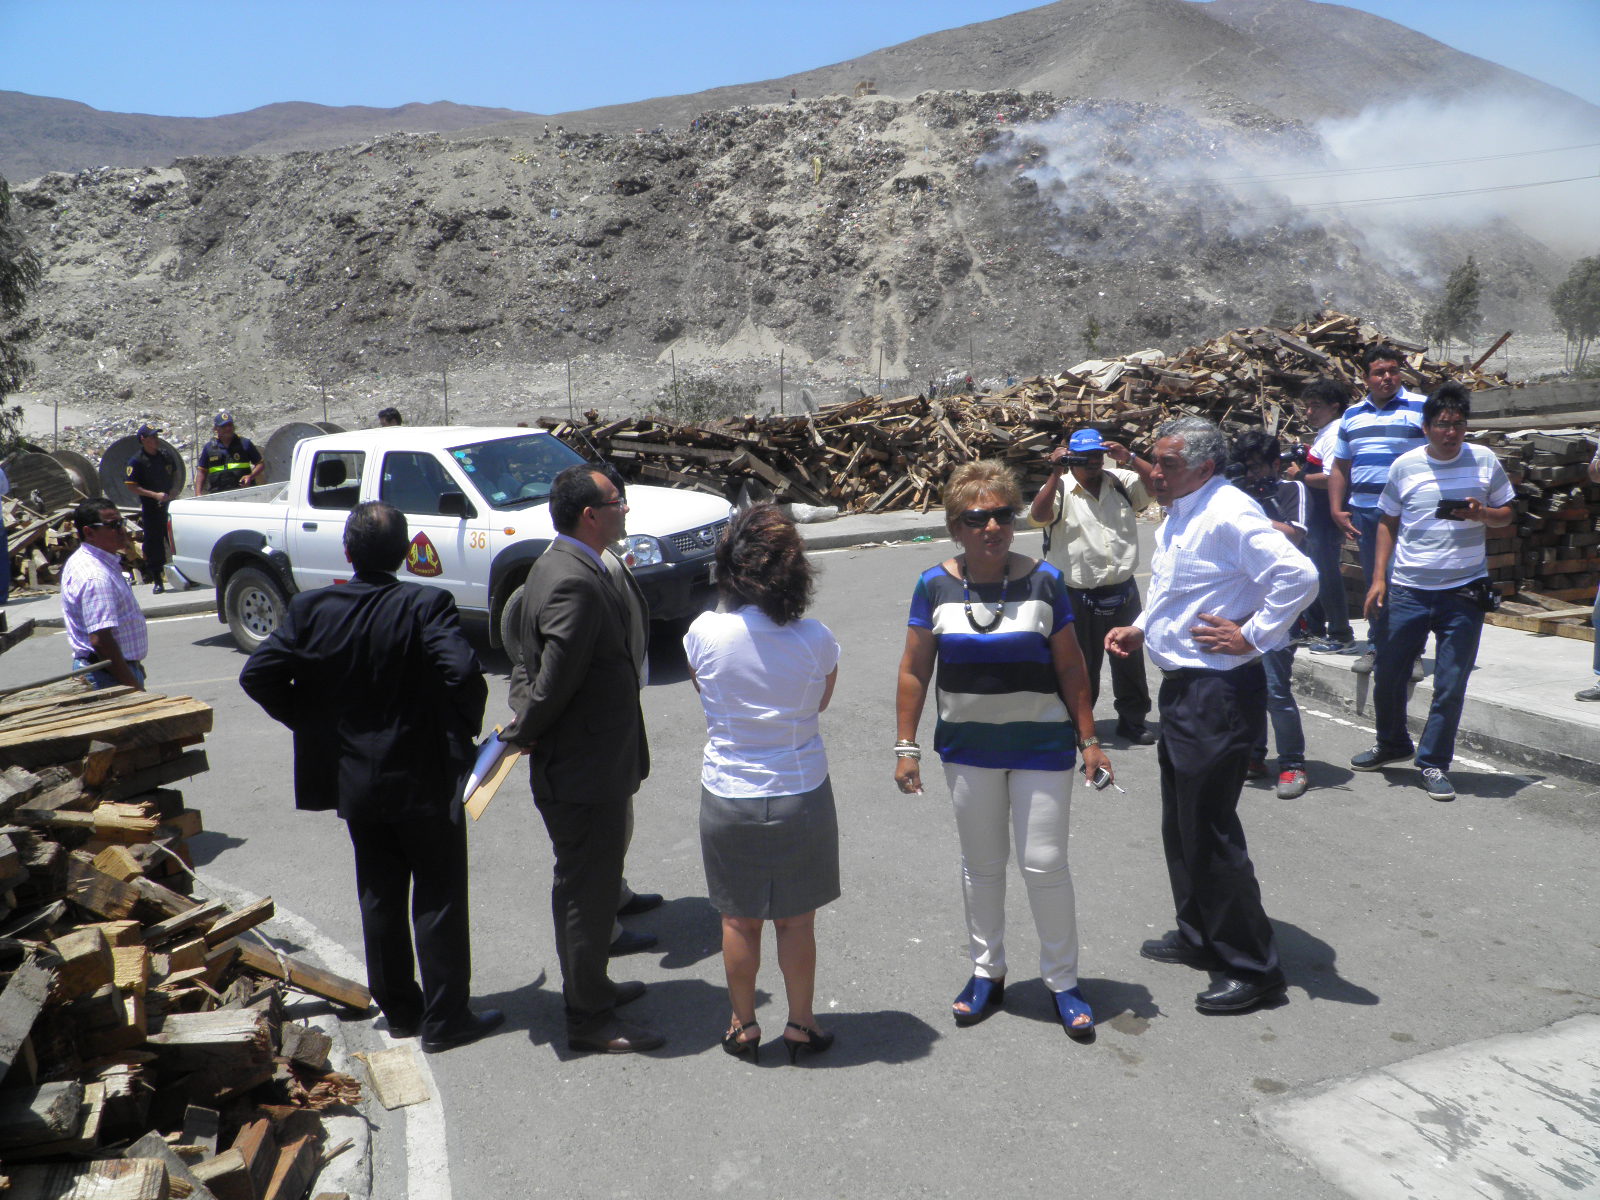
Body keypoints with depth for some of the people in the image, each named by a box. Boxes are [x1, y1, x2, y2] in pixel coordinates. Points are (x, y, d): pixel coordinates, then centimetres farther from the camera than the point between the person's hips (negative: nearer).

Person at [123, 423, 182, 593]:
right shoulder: (136, 461, -7)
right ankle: (157, 580, 8)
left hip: (170, 505, 4)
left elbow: (177, 474, 20)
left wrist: (174, 491, 1)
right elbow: (130, 486, -10)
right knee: (153, 544, 1)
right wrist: (155, 495, -17)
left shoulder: (166, 456, 7)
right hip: (150, 508, -4)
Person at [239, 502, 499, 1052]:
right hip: (424, 778, -4)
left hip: (354, 779, 4)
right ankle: (444, 1017, 14)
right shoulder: (426, 605, -17)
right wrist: (464, 732, -11)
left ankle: (398, 1009, 29)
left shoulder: (311, 609, -4)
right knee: (439, 897, 7)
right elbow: (463, 673, -29)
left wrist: (311, 722, 8)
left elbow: (257, 675, -3)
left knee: (380, 896, 18)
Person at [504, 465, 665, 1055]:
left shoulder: (558, 566, 8)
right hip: (586, 772, -11)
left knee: (584, 885, 24)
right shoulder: (574, 584, -26)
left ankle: (586, 985, 41)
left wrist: (522, 723, 2)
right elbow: (556, 679, -27)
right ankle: (589, 1018, 18)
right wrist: (522, 734, -11)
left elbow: (529, 662, 13)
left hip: (587, 766, 11)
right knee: (588, 891, 4)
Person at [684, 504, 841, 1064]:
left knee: (739, 921, 17)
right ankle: (801, 1026, 29)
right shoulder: (815, 639, -16)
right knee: (796, 919, 16)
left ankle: (743, 1027, 32)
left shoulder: (704, 633, -15)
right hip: (801, 794, 0)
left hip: (727, 797, 1)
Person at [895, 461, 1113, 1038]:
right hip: (968, 745, 2)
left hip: (1041, 743, -2)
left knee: (1044, 863, 2)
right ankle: (987, 972, 31)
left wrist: (1089, 740, -1)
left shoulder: (1044, 581, -7)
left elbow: (1071, 668, -1)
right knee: (981, 865, 14)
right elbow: (915, 670, 1)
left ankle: (1063, 981, 20)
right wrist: (906, 746, 0)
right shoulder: (936, 585, -5)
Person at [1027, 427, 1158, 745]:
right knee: (1082, 663, 8)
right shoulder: (1060, 489, -7)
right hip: (1078, 596, -4)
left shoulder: (1122, 482, 4)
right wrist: (1056, 474, -24)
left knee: (1130, 657, 15)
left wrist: (1129, 458, -14)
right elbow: (1038, 516, -23)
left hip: (1123, 590, 4)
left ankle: (1132, 720, 32)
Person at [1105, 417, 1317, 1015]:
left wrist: (1251, 636, -22)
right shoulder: (1177, 516, 13)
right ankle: (1199, 936, 37)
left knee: (1209, 830, -5)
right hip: (1183, 687, 11)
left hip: (1218, 692, -11)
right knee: (1181, 824, 20)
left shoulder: (1230, 515, -18)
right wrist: (1140, 629, 13)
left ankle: (1253, 967, 9)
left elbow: (1298, 575, -29)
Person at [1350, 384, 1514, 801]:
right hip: (1408, 590, 1)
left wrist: (1480, 513, -14)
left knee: (1451, 685, 0)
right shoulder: (1405, 466, 1)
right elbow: (1388, 523, 9)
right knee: (1388, 675, 8)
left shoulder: (1484, 460, 1)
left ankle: (1433, 763, 14)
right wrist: (1379, 577, 2)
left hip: (1464, 591, -1)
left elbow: (1506, 515, 9)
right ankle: (1392, 744, 32)